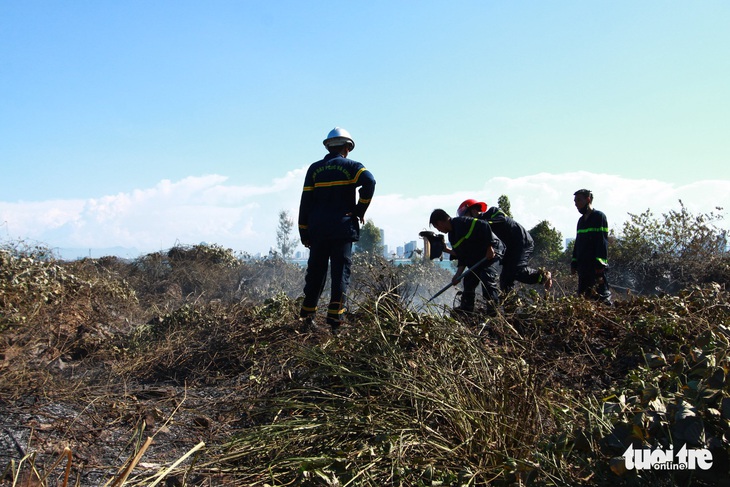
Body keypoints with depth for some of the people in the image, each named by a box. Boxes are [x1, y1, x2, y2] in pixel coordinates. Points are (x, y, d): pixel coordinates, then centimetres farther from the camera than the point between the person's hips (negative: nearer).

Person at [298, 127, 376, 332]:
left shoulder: (314, 169, 11)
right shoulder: (351, 166, 2)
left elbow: (305, 202, 7)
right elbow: (369, 182, -18)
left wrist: (304, 232, 9)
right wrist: (360, 210, -8)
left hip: (317, 230, 3)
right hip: (342, 228, -3)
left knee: (315, 271, 11)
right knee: (341, 271, 0)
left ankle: (307, 314, 15)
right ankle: (335, 316, -3)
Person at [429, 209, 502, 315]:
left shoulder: (461, 222, -18)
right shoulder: (452, 235, 11)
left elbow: (484, 226, -27)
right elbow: (462, 256, 12)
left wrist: (490, 247, -26)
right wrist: (458, 274, 4)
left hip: (491, 251, -10)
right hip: (476, 259, 10)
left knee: (487, 276, -24)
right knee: (468, 280, 9)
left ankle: (494, 309, -20)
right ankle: (465, 311, 18)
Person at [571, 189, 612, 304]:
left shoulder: (599, 216, -5)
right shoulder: (581, 220, 19)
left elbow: (603, 241, -12)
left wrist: (600, 263, -19)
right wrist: (574, 262, 16)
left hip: (596, 267, -8)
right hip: (583, 266, 8)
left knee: (601, 295, -9)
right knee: (583, 296, 9)